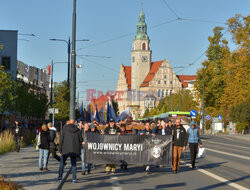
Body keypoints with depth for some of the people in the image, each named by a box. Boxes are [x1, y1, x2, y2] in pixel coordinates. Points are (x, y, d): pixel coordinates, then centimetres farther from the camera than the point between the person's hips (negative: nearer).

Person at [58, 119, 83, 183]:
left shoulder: (65, 129, -3)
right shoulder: (78, 130, 1)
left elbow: (61, 139, -4)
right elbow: (81, 140, 4)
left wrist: (60, 149, 1)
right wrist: (79, 150, 16)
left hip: (65, 149, -1)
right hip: (74, 150, 2)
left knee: (62, 163, 14)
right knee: (73, 164, 8)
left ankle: (60, 176, 13)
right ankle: (74, 179, 1)